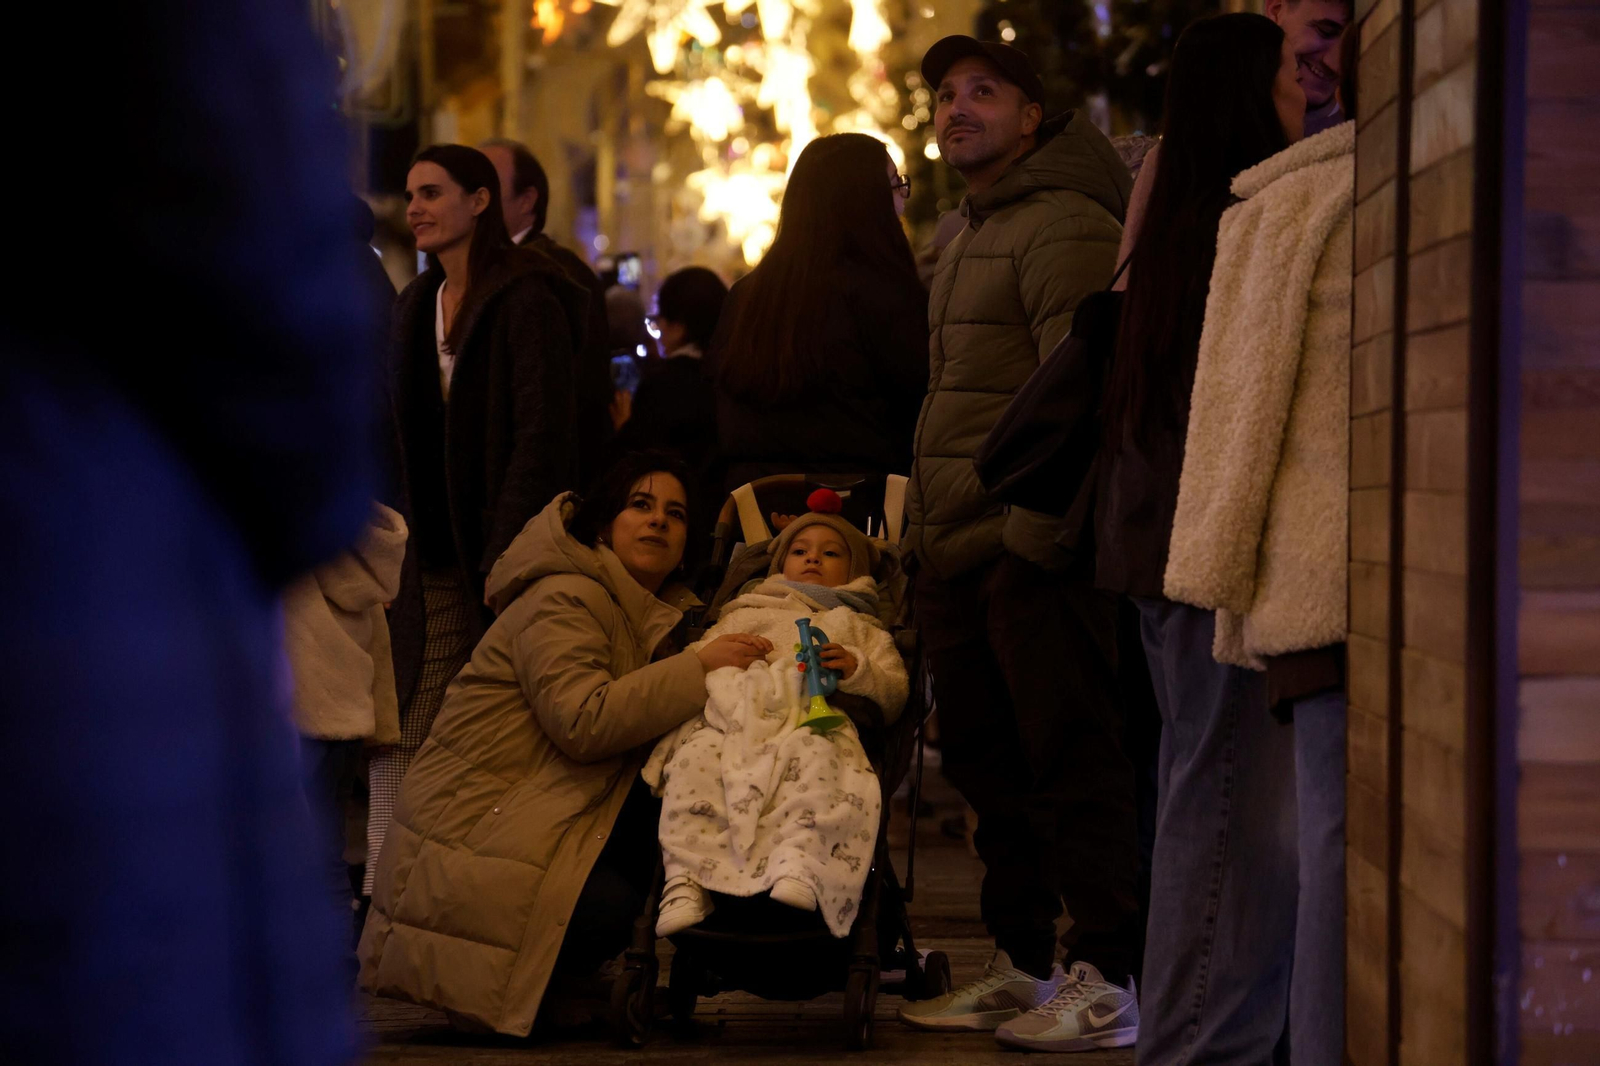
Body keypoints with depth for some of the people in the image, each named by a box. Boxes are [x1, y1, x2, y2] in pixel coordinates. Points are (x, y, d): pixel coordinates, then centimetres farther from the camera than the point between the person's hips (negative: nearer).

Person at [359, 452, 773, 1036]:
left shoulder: (658, 615, 15)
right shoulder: (563, 599, -15)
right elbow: (582, 721, -28)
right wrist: (700, 667, -26)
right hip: (469, 830, -9)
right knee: (612, 908, -29)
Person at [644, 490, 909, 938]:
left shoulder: (861, 629, 37)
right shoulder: (744, 614, 41)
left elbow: (895, 694, 22)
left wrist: (857, 671, 1)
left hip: (812, 721, -1)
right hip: (731, 715, 1)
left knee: (814, 758, -40)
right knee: (696, 757, -34)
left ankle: (800, 865, -56)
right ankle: (686, 878, -43)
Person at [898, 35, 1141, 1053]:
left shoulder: (1063, 225, -10)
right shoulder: (971, 233, 22)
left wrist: (1032, 535, -22)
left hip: (1033, 549, -10)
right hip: (960, 552, 10)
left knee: (1071, 765, -6)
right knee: (990, 766, 14)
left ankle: (1112, 985, -2)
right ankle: (1022, 969, 24)